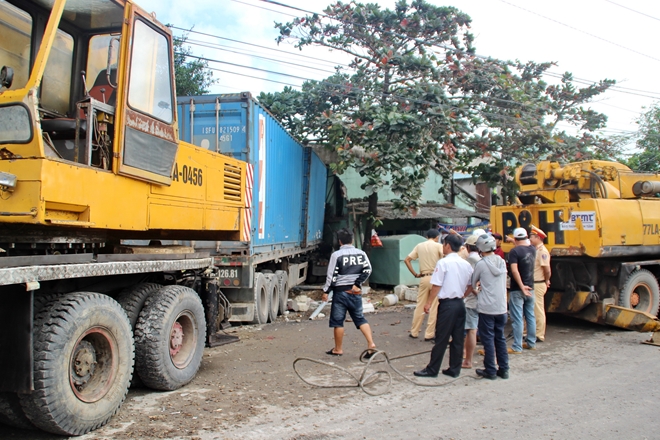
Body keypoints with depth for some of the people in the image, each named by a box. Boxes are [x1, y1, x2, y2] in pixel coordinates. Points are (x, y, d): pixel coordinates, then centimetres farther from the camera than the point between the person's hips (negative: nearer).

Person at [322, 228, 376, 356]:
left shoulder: (336, 255, -8)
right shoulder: (361, 253, 5)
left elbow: (331, 275, -9)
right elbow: (367, 270, -3)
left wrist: (325, 291, -1)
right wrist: (357, 284, 0)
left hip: (341, 292, -4)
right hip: (356, 292, 4)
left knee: (337, 321, 7)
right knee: (360, 318, 13)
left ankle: (338, 349, 15)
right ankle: (371, 344, 1)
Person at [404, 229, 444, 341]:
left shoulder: (419, 246, 9)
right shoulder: (438, 246, -3)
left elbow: (407, 260, 8)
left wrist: (415, 274, 10)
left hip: (423, 278, 4)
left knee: (420, 306, 12)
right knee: (434, 307, 4)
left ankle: (414, 332, 19)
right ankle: (429, 334, 6)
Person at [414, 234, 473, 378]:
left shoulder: (443, 262, -12)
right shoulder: (466, 264, 7)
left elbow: (437, 285, -14)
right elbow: (471, 286, 13)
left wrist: (428, 303, -7)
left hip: (447, 304, -6)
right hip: (460, 304, 6)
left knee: (441, 339, -1)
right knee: (457, 338, 10)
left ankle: (432, 369, 7)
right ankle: (454, 369, 17)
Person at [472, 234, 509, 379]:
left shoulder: (481, 264, -11)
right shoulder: (502, 262, 5)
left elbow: (473, 283, 2)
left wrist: (476, 288, 24)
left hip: (486, 308, -5)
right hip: (501, 307, 5)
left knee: (488, 339, 3)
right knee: (500, 338, 14)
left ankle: (490, 370, 8)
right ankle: (503, 369, 18)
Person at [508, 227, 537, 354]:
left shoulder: (514, 251, -16)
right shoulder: (532, 249, 3)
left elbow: (514, 270, -24)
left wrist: (522, 286, -20)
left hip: (517, 290, -6)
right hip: (530, 288, 6)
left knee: (517, 319, -3)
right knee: (530, 316, 15)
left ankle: (517, 347, 1)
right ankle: (531, 343, 25)